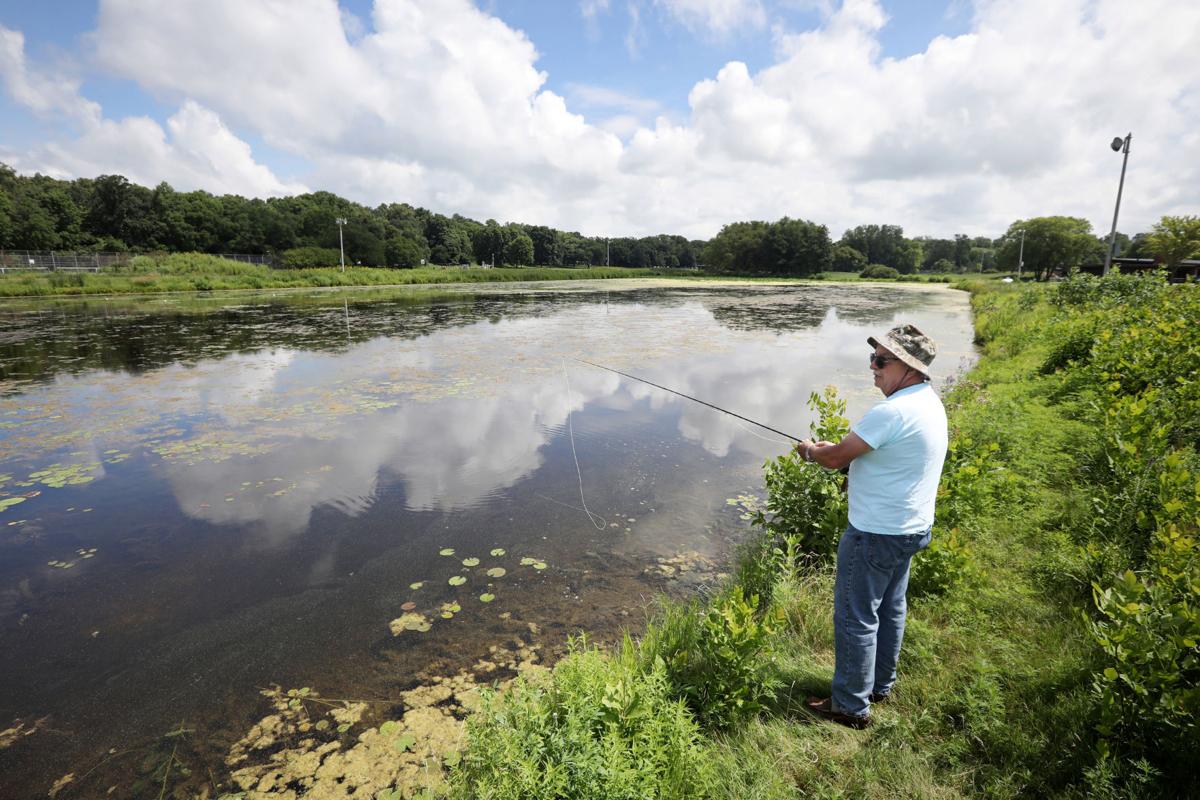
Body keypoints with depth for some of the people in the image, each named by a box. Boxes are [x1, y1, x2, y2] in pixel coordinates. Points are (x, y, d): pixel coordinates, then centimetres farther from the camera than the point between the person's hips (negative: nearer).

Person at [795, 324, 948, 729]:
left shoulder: (892, 411, -26)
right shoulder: (930, 402, 6)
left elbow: (836, 459, -21)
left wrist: (809, 450, 0)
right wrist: (836, 447, 10)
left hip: (877, 534, -10)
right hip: (912, 527, 10)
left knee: (856, 617, 3)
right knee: (890, 607, 22)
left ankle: (851, 705, 18)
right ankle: (881, 685, 39)